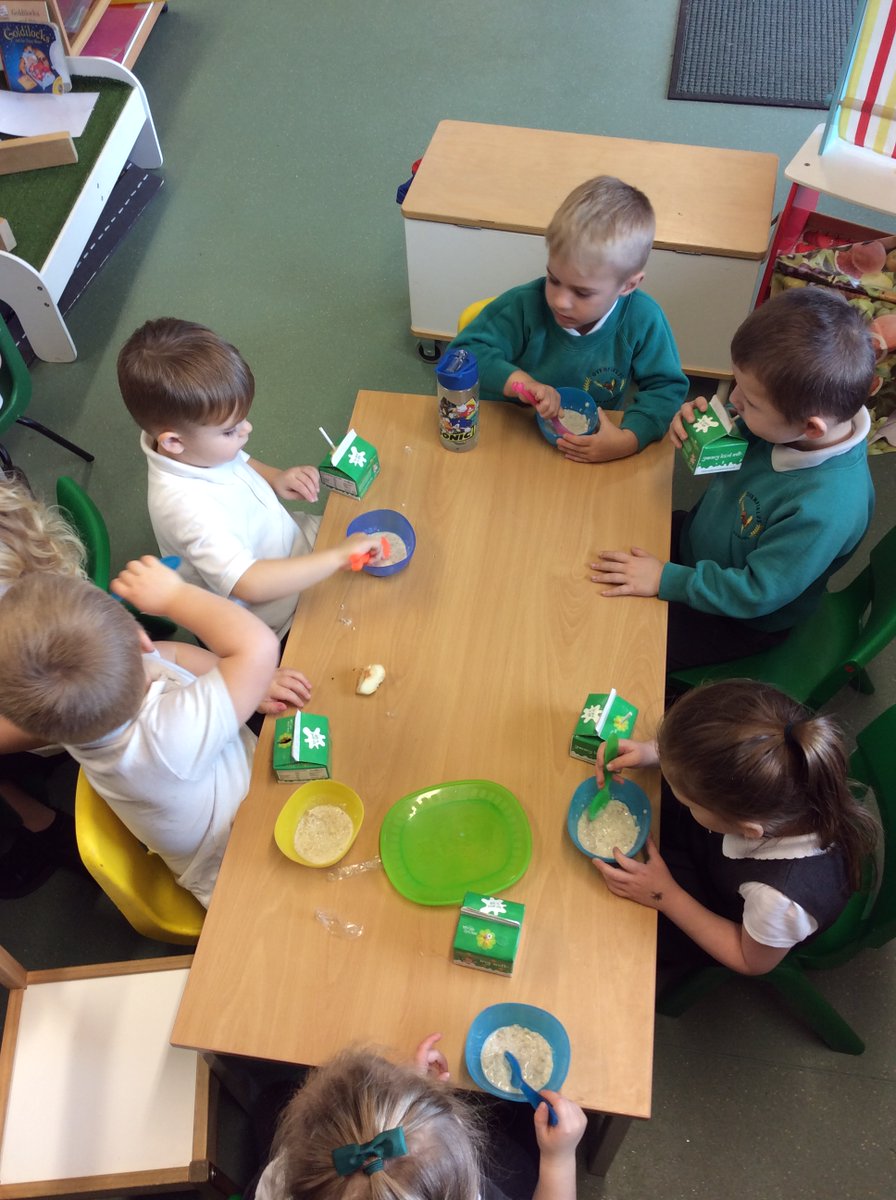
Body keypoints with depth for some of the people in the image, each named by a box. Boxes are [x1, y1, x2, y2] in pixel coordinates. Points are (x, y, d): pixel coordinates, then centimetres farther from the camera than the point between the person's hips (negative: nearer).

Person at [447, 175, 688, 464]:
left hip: (590, 461, 3)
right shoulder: (524, 305, -15)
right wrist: (520, 381, -32)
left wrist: (629, 440, -22)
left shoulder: (642, 320, -14)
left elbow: (667, 387, -4)